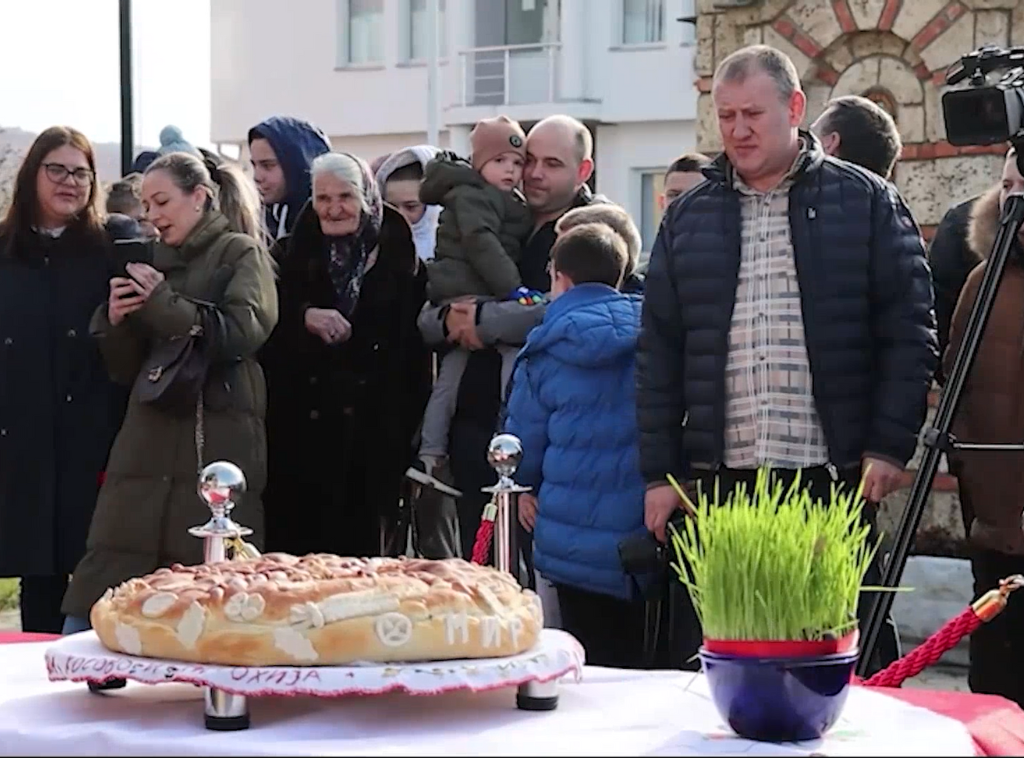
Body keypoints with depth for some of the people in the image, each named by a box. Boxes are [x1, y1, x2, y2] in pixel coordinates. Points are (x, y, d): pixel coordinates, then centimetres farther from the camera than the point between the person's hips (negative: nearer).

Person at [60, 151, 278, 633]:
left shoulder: (241, 254, 6)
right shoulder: (153, 263, 20)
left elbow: (242, 331, -11)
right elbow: (124, 370, 20)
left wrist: (162, 303, -11)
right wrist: (116, 320, 0)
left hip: (216, 444, -5)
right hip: (147, 446, 5)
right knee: (96, 591, -2)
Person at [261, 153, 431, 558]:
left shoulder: (398, 259, 4)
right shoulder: (296, 257, 10)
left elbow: (414, 346, 5)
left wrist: (411, 426, -1)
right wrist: (303, 317, -15)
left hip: (371, 434, -1)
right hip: (300, 432, 1)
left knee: (360, 549, -3)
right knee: (295, 541, -3)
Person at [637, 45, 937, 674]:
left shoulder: (867, 202, 3)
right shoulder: (689, 218, 12)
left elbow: (909, 332, 0)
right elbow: (659, 353, 11)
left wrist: (891, 445, -8)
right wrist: (659, 473, 6)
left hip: (836, 480, -3)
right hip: (718, 484, 3)